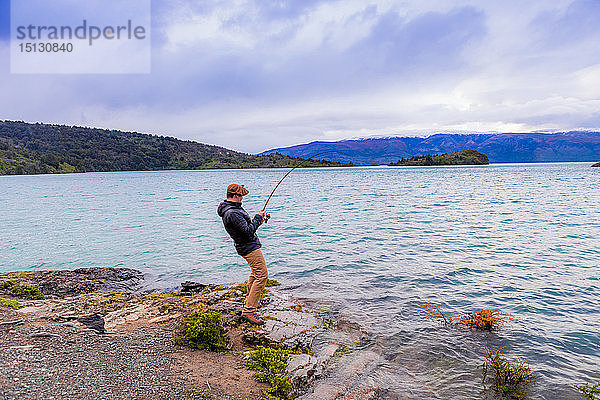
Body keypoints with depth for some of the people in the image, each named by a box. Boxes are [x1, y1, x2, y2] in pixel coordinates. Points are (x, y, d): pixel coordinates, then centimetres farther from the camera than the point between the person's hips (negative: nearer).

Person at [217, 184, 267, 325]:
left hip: (246, 246, 11)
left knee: (255, 272, 27)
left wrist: (255, 220, 7)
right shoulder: (233, 213, -27)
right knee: (262, 275, -12)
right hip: (250, 247, -11)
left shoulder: (227, 208, 7)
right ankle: (248, 311, -12)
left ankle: (250, 298, 41)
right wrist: (258, 218, -13)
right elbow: (249, 231, -27)